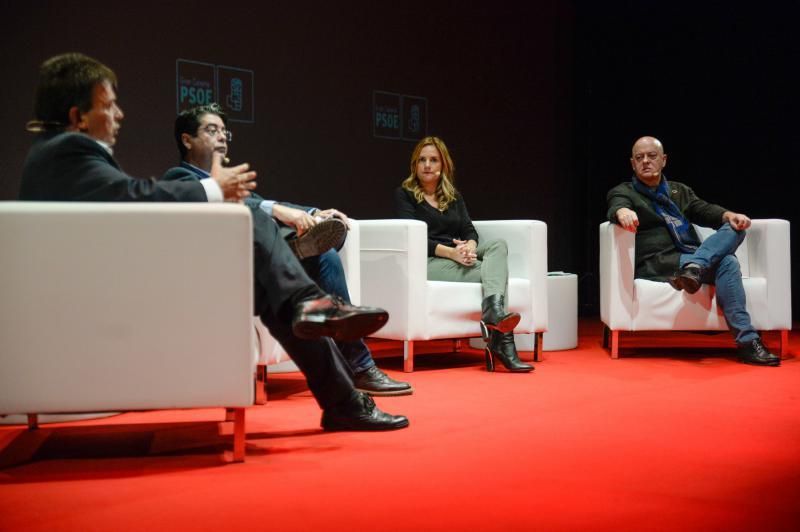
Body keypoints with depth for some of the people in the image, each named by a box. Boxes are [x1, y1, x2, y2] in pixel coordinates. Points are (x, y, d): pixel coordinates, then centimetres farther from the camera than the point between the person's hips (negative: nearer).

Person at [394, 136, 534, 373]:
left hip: (458, 258, 5)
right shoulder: (404, 194, 7)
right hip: (427, 262, -5)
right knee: (494, 271, -25)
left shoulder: (454, 197, 24)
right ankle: (502, 341, -42)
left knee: (498, 244, -25)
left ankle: (494, 313, -46)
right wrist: (450, 252, -22)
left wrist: (469, 247, -16)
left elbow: (470, 230, 10)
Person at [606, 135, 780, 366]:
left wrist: (729, 215, -16)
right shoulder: (623, 192, 10)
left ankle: (693, 268, -41)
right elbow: (617, 206, -15)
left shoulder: (680, 191, 26)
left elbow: (704, 210, 8)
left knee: (734, 228, -18)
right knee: (727, 263, -28)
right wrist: (623, 212, -42)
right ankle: (747, 342, -37)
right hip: (656, 264, -6)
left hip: (694, 255, 6)